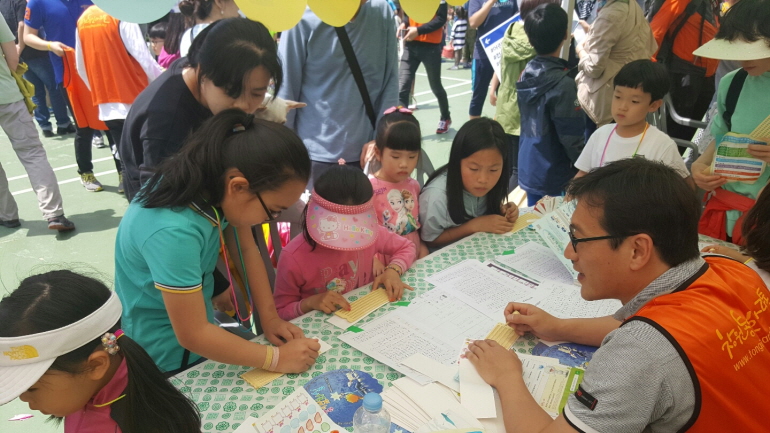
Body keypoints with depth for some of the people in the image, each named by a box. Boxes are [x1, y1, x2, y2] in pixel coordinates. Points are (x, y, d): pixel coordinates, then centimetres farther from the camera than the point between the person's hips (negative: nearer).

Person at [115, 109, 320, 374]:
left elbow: (246, 249, -3)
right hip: (169, 360, -6)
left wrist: (269, 317, -8)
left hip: (197, 326, 6)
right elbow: (191, 335, -31)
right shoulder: (173, 232, -38)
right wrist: (276, 359, -23)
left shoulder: (215, 179, -17)